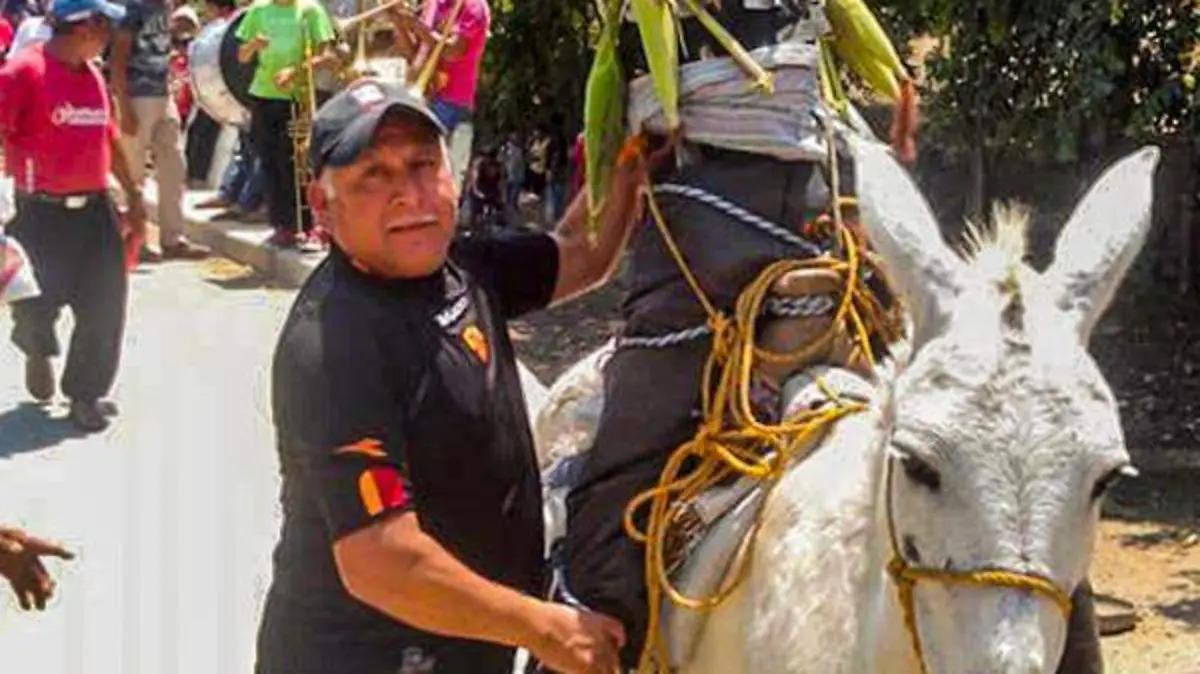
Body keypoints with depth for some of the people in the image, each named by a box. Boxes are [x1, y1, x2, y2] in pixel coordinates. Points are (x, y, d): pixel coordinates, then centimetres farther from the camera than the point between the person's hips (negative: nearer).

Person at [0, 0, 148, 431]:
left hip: (94, 208, 6)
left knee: (104, 307, 2)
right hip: (43, 212, -6)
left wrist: (133, 194, 20)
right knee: (38, 305, 5)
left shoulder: (93, 75, 10)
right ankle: (37, 351, 39)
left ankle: (85, 393, 15)